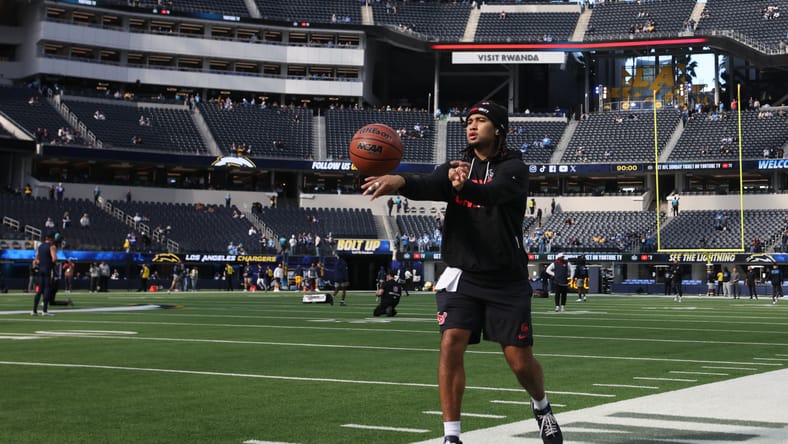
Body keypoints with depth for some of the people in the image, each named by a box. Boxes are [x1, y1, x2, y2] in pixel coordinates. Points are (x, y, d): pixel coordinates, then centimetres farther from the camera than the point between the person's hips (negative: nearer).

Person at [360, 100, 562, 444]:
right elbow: (426, 186, -17)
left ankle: (541, 407, 37)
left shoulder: (513, 168, -7)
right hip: (463, 276, 3)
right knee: (451, 344, -16)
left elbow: (493, 193, -31)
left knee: (520, 362, 3)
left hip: (507, 281, -2)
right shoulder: (455, 167, 5)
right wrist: (399, 181, -41)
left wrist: (464, 185, -53)